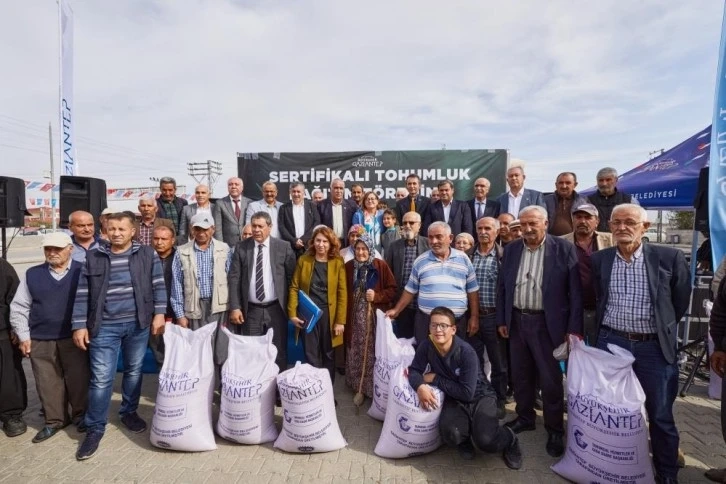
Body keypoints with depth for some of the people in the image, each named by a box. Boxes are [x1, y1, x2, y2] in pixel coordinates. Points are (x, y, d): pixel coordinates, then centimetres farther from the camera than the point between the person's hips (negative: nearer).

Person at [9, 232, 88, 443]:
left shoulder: (82, 271, -4)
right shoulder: (32, 274, 5)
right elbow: (19, 307, 10)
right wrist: (24, 336, 5)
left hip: (73, 338, -3)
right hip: (40, 341, 3)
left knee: (78, 379, 6)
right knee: (48, 383, 12)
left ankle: (81, 415, 25)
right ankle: (54, 420, 28)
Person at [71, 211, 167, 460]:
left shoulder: (147, 254, 0)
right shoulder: (93, 257, 2)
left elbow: (158, 286, 1)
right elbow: (82, 294, 4)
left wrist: (159, 314, -7)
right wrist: (79, 325, 0)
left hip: (138, 324, 1)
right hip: (104, 327, 0)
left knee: (134, 371, 15)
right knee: (101, 378, 2)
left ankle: (129, 412, 35)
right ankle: (95, 428, 18)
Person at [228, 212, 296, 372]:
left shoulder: (283, 247, -2)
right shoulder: (241, 248, 2)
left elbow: (292, 277, 2)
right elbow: (234, 279, 1)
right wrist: (235, 307, -6)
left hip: (276, 309, -1)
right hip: (251, 310, 1)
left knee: (278, 352, 9)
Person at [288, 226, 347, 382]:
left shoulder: (338, 262, -4)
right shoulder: (303, 260, 1)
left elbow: (342, 292, -5)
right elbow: (294, 288, 3)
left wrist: (340, 320, -8)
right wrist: (292, 313, -6)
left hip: (329, 315, 0)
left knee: (328, 354, 13)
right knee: (311, 355, 6)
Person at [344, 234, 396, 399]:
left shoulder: (381, 266, -5)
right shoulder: (348, 266, 1)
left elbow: (392, 289, -1)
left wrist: (377, 296, -16)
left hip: (375, 317, -2)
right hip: (354, 318, 2)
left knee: (373, 352, 4)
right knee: (356, 352, 9)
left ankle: (374, 388, 23)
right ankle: (358, 386, 27)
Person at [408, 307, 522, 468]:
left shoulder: (467, 352, -26)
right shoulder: (426, 346, -13)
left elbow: (467, 393, -27)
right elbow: (414, 370, -7)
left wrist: (435, 379, -22)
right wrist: (420, 386, -30)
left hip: (479, 397, -3)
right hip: (454, 399, 3)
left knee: (485, 441, -28)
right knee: (450, 433, -29)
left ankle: (508, 439, 11)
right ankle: (464, 440, 11)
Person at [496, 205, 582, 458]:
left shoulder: (564, 248, -7)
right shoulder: (511, 250, 5)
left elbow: (575, 290, -8)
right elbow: (502, 287, 9)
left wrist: (574, 328, -11)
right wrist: (501, 320, 7)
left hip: (547, 323, -4)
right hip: (517, 321, 4)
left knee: (550, 379, 7)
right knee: (520, 375, 16)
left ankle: (555, 430, 25)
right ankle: (524, 417, 35)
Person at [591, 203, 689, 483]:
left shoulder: (669, 257, -6)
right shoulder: (598, 260, -1)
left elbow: (681, 301, 6)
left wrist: (661, 330, 12)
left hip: (655, 348, -1)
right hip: (610, 344, 2)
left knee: (661, 416, 11)